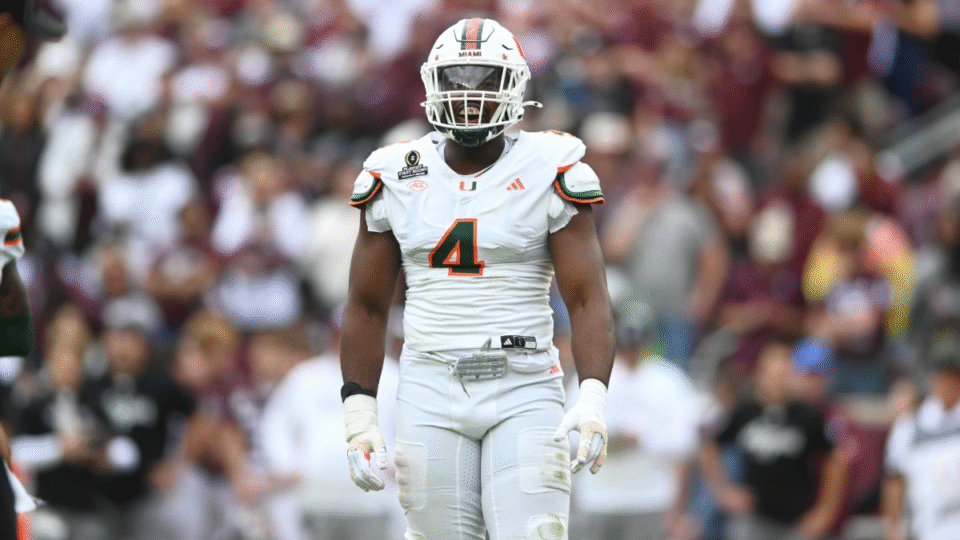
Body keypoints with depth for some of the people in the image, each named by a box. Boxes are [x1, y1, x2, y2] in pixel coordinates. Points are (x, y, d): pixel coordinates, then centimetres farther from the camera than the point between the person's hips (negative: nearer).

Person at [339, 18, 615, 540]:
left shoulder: (551, 175, -3)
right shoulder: (397, 180, 5)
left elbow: (589, 301, -7)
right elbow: (367, 307, 10)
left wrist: (593, 401, -22)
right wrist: (358, 417, 3)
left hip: (523, 390, -2)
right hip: (432, 393, 2)